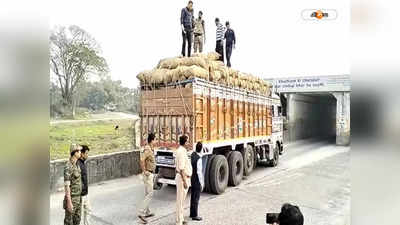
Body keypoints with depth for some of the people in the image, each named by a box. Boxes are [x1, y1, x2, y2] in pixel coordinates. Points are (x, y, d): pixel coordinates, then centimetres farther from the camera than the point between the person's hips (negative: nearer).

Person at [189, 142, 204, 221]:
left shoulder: (193, 154, -2)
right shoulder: (199, 159, -25)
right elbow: (199, 172, -23)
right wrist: (202, 183, -15)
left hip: (192, 179, 8)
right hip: (197, 181, -8)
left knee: (193, 197, 17)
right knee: (196, 198, 2)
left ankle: (192, 213, 29)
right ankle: (194, 215, 11)